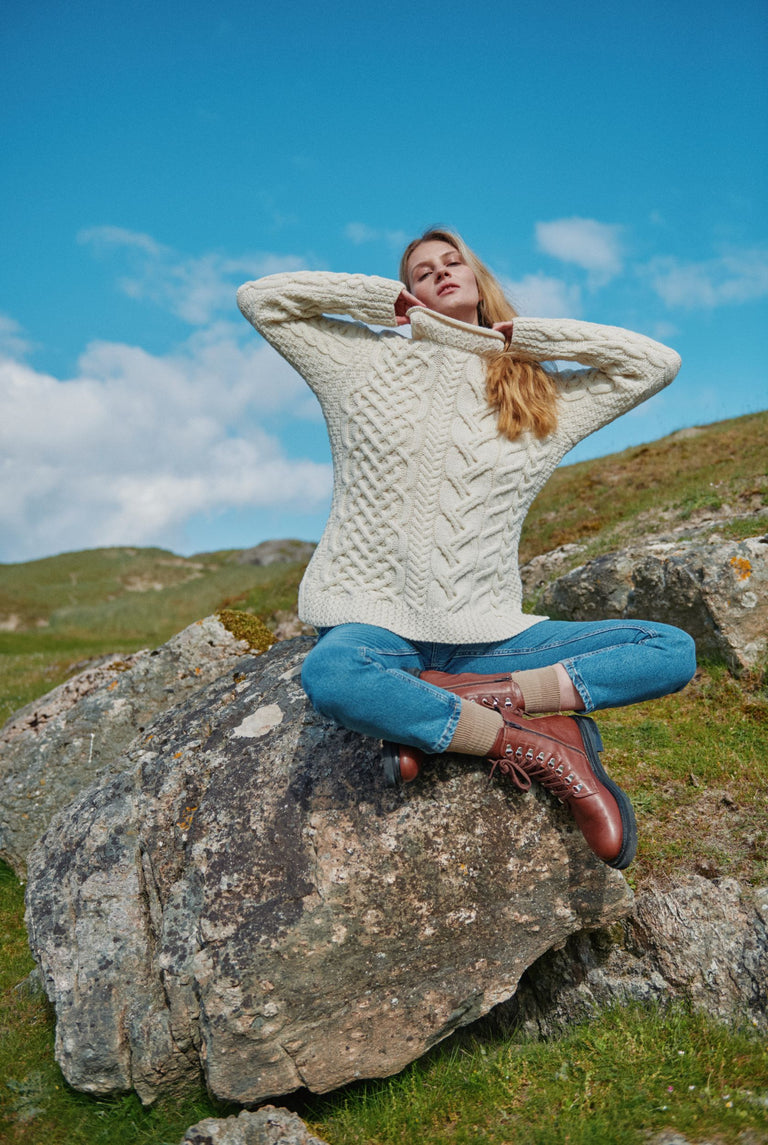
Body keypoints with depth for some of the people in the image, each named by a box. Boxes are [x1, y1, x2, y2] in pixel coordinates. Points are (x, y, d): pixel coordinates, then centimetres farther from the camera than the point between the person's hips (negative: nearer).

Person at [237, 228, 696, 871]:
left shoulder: (544, 394, 16)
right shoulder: (371, 363, 11)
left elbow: (658, 363, 10)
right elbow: (260, 297, 12)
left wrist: (524, 334, 8)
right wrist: (381, 297, 9)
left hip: (484, 634, 3)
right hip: (378, 624, -2)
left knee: (674, 651, -12)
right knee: (330, 676, -40)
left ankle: (445, 705, -23)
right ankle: (537, 743, -24)